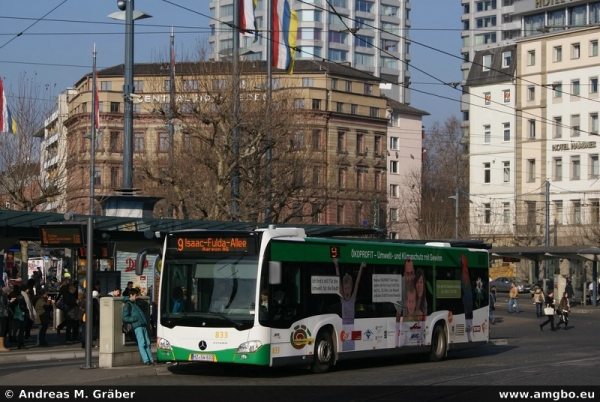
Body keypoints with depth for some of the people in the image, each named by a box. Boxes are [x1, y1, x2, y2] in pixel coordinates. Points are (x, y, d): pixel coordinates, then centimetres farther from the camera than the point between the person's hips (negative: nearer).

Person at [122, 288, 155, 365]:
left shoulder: (135, 303, 22)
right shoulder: (127, 305, -2)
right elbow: (125, 318, -9)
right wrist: (135, 319, -14)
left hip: (143, 326, 8)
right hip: (137, 326, -8)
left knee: (147, 343, 4)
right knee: (142, 343, -11)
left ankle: (151, 360, 4)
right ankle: (146, 360, -15)